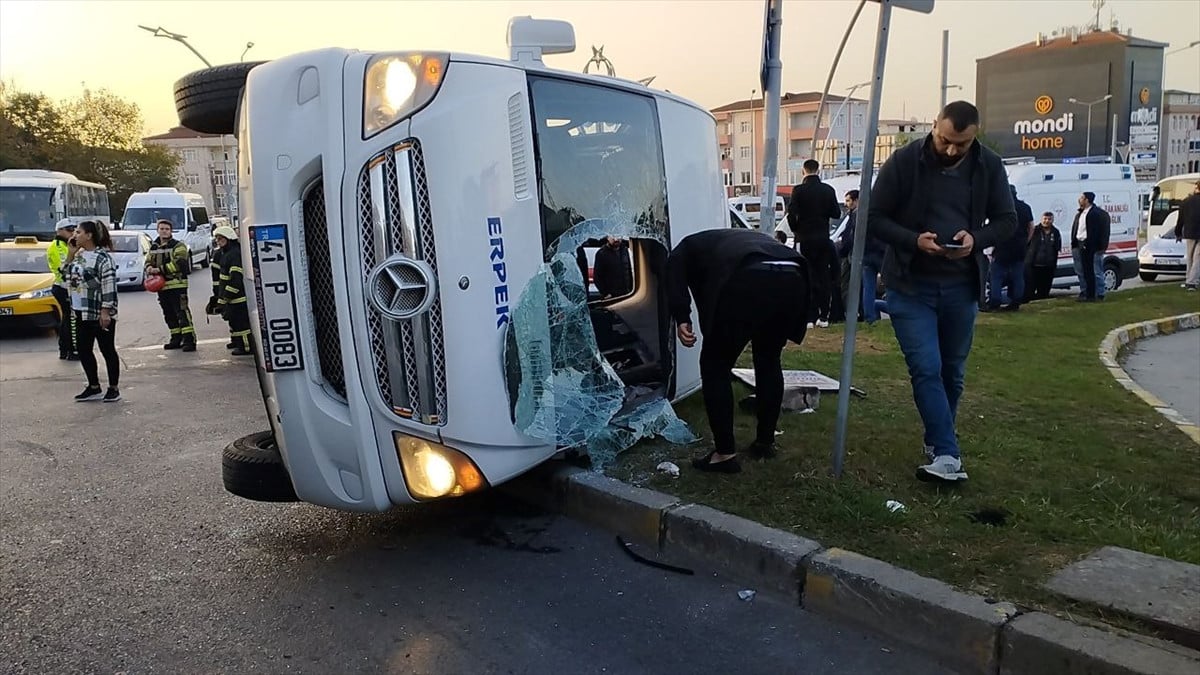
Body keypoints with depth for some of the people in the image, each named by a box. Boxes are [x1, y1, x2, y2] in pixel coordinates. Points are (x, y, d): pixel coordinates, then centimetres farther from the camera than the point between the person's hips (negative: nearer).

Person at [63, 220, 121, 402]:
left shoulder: (102, 257, -14)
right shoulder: (78, 256, 12)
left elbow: (109, 285, -17)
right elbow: (67, 277, 16)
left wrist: (106, 311, -20)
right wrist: (70, 254, 7)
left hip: (100, 314, -9)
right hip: (82, 313, 9)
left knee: (107, 350, 1)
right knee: (84, 351, 11)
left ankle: (114, 389, 11)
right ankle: (94, 388, 22)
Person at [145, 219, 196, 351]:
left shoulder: (178, 246, -5)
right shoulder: (154, 247, 17)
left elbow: (179, 263, -17)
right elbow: (148, 261, 21)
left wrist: (160, 269, -21)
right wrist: (149, 268, -4)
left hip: (177, 285, -7)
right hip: (161, 286, 7)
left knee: (182, 313, -12)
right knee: (169, 315, 13)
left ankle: (189, 340, -14)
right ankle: (176, 339, 23)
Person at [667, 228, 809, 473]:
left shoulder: (691, 245, 31)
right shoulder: (750, 238, 45)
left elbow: (674, 270, 7)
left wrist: (681, 319, -3)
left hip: (749, 281, -6)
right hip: (793, 280, 6)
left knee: (715, 366, 12)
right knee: (769, 360, 28)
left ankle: (725, 454, 13)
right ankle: (765, 442, 36)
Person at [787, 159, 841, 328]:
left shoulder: (798, 190, -9)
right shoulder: (828, 190, 1)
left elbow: (791, 214, -13)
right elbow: (836, 213, 4)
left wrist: (795, 231, 3)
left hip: (805, 238, -3)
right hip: (823, 238, 3)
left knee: (808, 277, 0)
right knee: (824, 276, 8)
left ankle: (810, 316, -3)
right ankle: (823, 316, 9)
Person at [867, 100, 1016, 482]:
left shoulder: (990, 167, -1)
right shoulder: (904, 161, -9)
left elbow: (1006, 220, 6)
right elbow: (873, 218, -7)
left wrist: (976, 239, -16)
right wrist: (914, 240, -23)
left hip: (961, 286, 3)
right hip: (911, 285, -3)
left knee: (952, 371, 12)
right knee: (926, 368, -11)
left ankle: (936, 443, 29)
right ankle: (947, 455, -10)